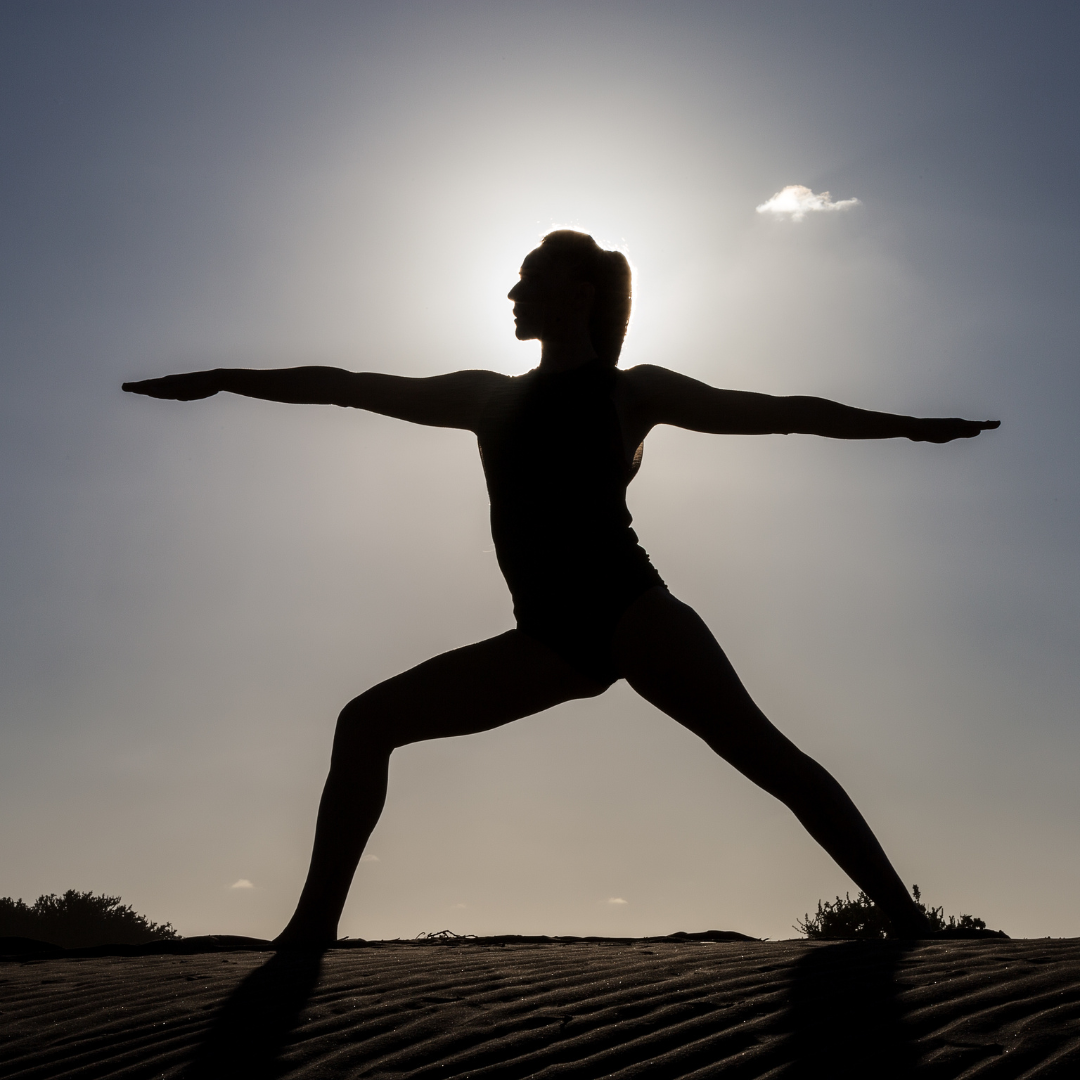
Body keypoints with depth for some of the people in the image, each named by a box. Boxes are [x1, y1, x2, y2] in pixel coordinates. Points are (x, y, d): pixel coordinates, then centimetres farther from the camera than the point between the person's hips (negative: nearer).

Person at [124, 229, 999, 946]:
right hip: (552, 635, 5)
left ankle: (907, 920, -16)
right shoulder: (490, 398, 22)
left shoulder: (631, 390, 9)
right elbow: (351, 386, 24)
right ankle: (313, 929, -2)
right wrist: (224, 379, 26)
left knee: (759, 748, -21)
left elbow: (783, 412, 9)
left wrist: (909, 425, 4)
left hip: (628, 605, -5)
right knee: (367, 722, -3)